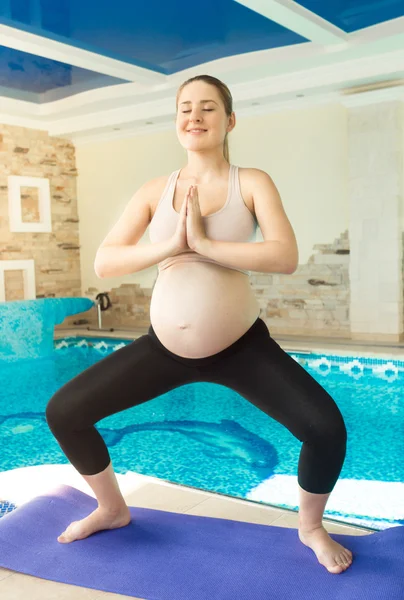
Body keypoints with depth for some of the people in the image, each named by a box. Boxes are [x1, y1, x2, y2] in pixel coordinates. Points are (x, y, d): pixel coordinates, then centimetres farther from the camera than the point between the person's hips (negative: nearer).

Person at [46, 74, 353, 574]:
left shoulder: (252, 183, -5)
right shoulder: (154, 191, 2)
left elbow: (286, 257, -19)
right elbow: (103, 262, -6)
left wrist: (204, 244, -23)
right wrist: (170, 245, -19)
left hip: (241, 346, -2)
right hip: (164, 348, 3)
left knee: (327, 428, -19)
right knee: (63, 412, 2)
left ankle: (310, 527, 16)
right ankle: (112, 509, 29)